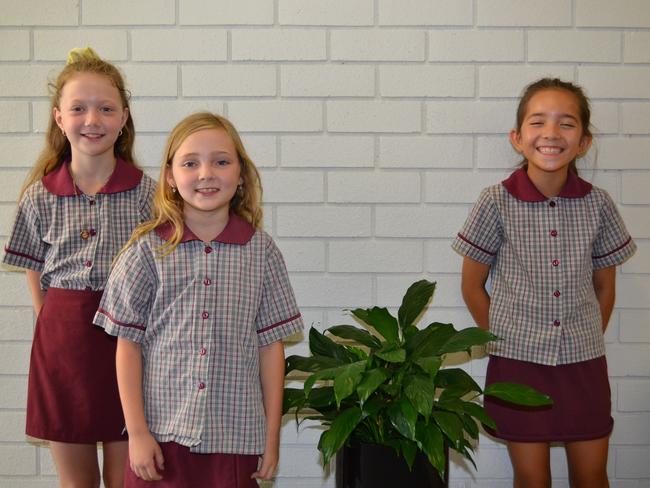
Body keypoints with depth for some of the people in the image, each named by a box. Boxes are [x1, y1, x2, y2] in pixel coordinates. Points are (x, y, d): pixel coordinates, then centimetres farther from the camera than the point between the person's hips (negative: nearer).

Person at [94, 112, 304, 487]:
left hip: (235, 437, 1)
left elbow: (270, 344, 3)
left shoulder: (261, 251, 0)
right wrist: (137, 432, -4)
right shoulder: (148, 249, -2)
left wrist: (272, 435, 4)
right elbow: (128, 344, -1)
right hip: (162, 433, 0)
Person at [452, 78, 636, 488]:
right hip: (518, 362, -2)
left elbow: (604, 286, 8)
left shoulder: (597, 204, -4)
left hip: (584, 362, 2)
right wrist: (503, 342, 1)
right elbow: (472, 286, 0)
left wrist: (590, 340, 5)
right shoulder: (497, 203, -10)